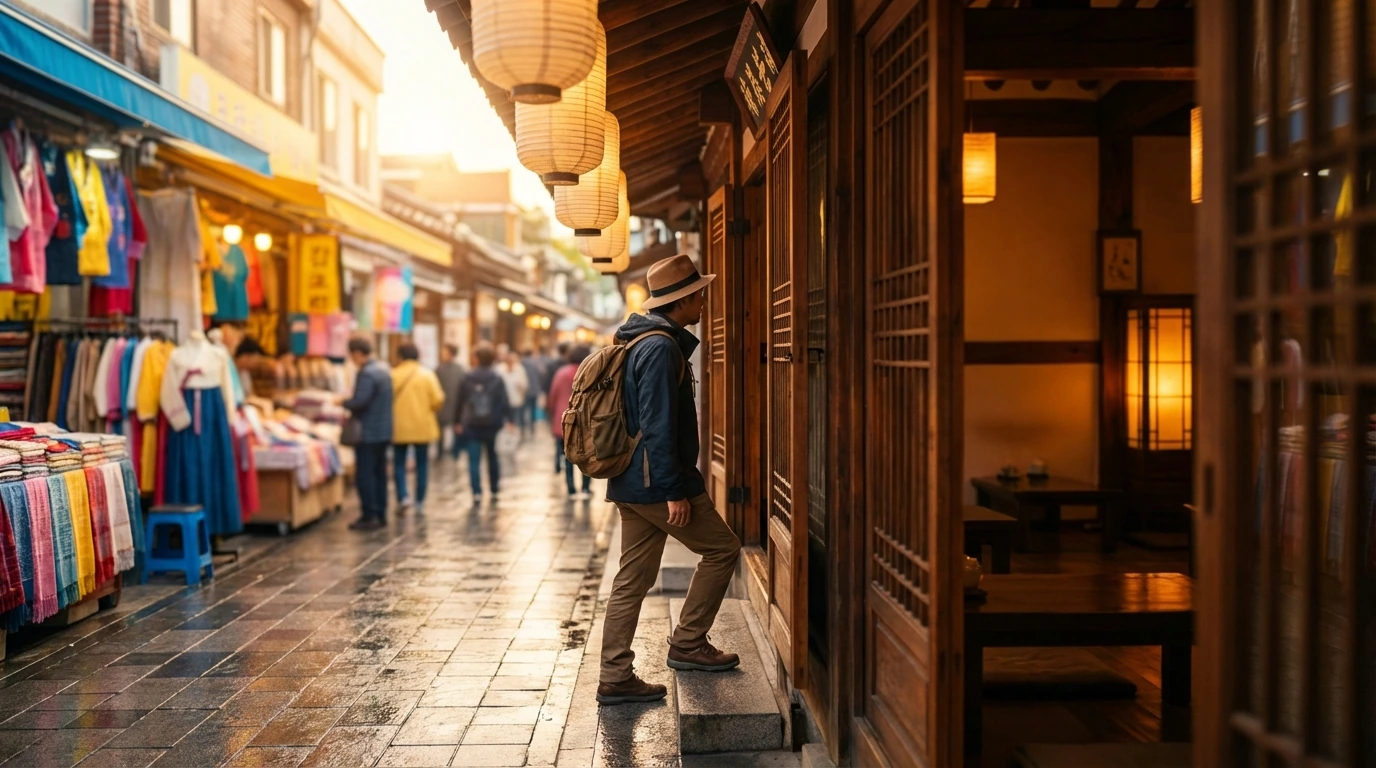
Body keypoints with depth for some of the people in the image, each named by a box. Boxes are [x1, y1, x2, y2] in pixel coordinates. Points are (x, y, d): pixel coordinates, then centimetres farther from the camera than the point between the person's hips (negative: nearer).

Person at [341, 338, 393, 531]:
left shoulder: (367, 373, -18)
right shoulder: (383, 369, 13)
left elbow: (360, 401, -26)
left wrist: (343, 403, -8)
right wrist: (352, 412, 15)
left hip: (368, 433, -10)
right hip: (383, 431, 10)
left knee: (364, 474, -4)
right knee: (379, 473, 13)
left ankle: (369, 517, -4)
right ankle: (380, 514, 19)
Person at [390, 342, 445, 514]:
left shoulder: (392, 375, -5)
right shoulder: (427, 375, -5)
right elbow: (437, 400, -9)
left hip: (399, 427, 0)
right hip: (422, 427, 0)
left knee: (399, 463, 11)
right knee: (422, 464, 9)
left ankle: (402, 497, -5)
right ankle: (420, 502, 9)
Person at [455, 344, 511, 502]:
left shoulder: (468, 378, 0)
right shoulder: (497, 378, -6)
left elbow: (461, 400, 4)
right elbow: (504, 401, -9)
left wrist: (460, 421, 11)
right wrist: (508, 418, -1)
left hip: (472, 425, 0)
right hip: (491, 424, 0)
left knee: (474, 459, -1)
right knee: (492, 456, 17)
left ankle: (477, 492, -13)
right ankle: (495, 489, 26)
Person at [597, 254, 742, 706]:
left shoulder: (640, 341, 17)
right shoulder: (662, 347, -16)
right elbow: (658, 426, -22)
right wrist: (675, 491, -20)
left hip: (630, 483, 10)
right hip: (657, 481, -10)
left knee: (633, 580, 10)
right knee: (722, 549, 5)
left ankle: (615, 678, 13)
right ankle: (687, 644, 12)